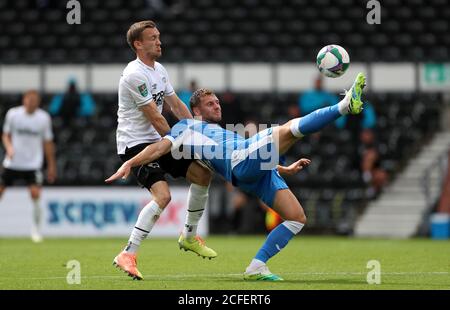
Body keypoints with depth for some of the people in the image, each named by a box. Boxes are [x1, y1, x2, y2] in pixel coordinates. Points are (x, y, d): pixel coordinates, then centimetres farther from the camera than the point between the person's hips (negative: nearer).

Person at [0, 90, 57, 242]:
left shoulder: (44, 118, -2)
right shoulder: (13, 114, -2)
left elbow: (48, 143, 7)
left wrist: (51, 166, 8)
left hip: (33, 163, -1)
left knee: (35, 193, -16)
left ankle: (36, 228, 0)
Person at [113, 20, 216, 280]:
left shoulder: (159, 70, 11)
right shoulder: (135, 74, -19)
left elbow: (177, 105, 17)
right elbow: (155, 118, -19)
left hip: (156, 141, 10)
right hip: (135, 143, -10)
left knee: (203, 174, 7)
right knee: (163, 195, -27)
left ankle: (190, 237, 23)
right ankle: (128, 255, -25)